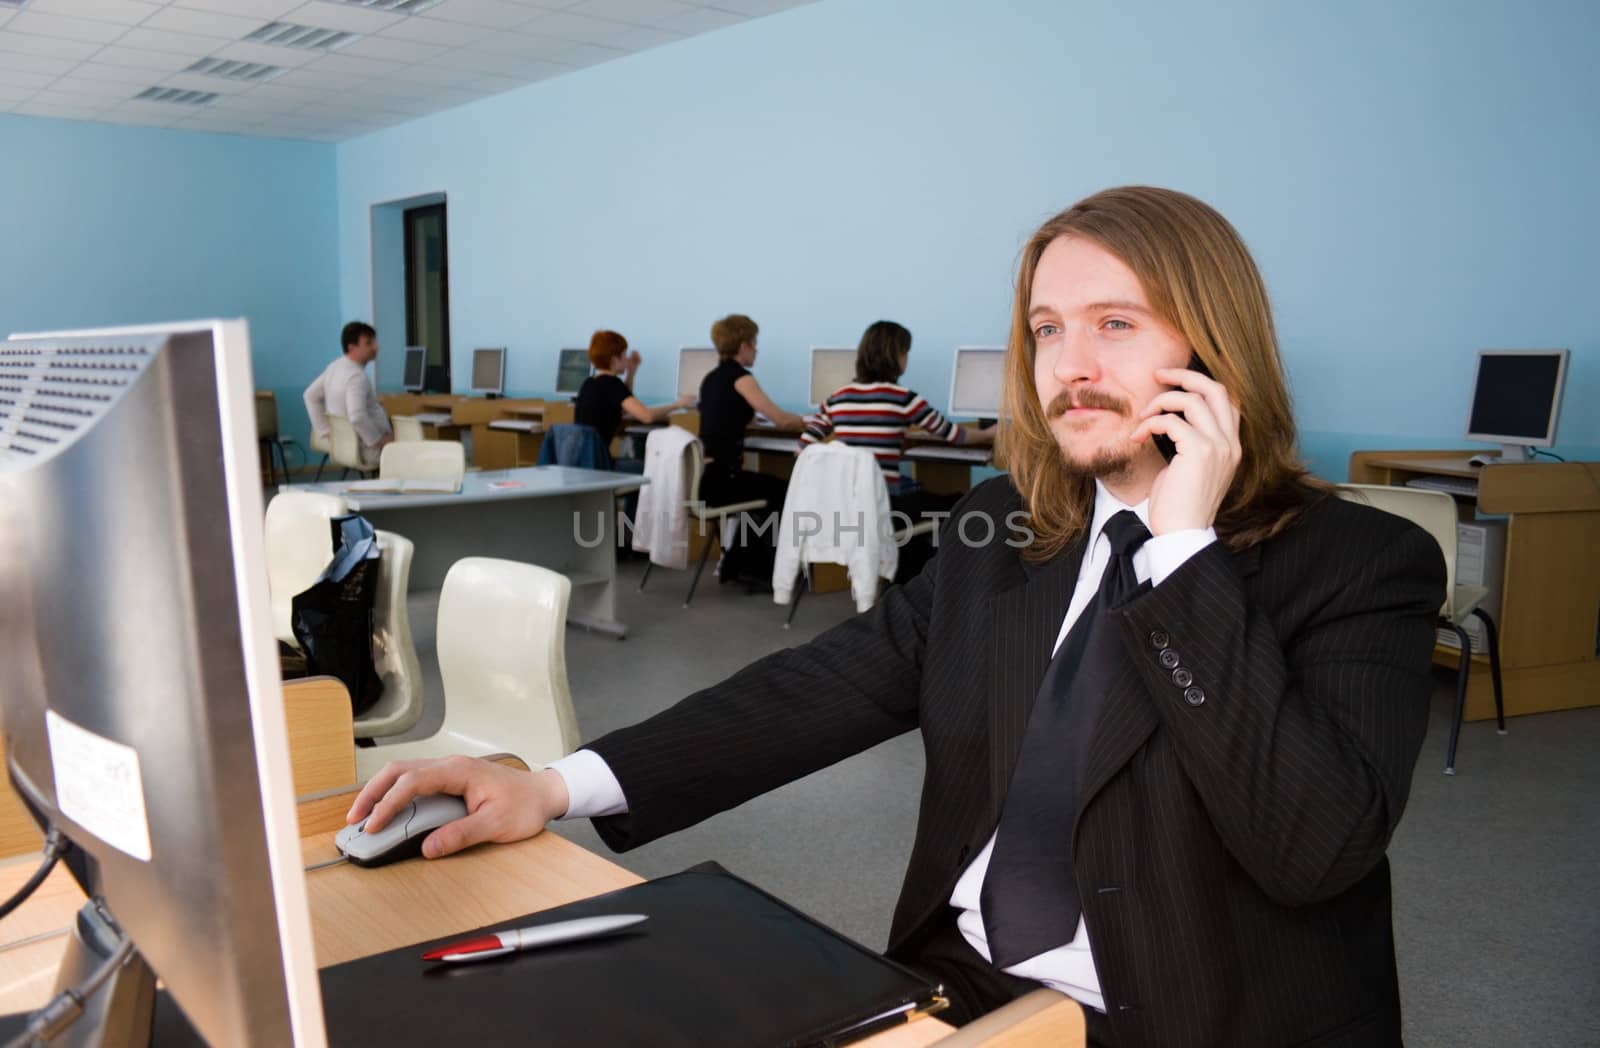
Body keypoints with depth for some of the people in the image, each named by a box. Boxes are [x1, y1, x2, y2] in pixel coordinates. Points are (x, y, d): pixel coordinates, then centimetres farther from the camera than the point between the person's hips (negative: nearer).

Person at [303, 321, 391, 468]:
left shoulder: (335, 367, 5)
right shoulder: (356, 375, -24)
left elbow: (311, 396, 14)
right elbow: (358, 417, -35)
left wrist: (325, 430, 12)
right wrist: (379, 441, -22)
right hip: (367, 451, -9)